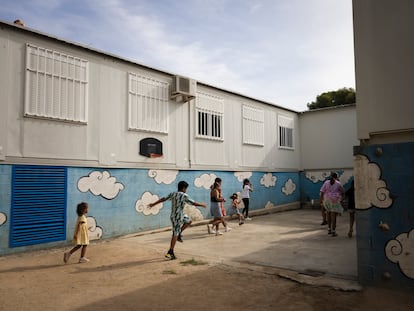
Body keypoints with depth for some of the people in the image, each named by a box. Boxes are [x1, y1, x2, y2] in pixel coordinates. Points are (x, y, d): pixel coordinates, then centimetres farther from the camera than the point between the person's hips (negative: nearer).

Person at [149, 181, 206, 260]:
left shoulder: (173, 194, 4)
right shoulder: (184, 196, -16)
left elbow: (163, 199, 9)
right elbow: (194, 203, -14)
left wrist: (153, 204, 18)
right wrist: (202, 204, 4)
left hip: (173, 216, 8)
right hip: (178, 218, -8)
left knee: (188, 221, 25)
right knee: (175, 235, -3)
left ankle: (178, 234, 23)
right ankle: (170, 253, -2)